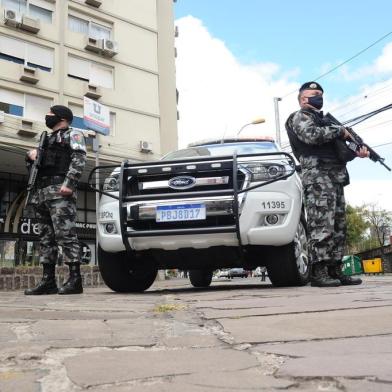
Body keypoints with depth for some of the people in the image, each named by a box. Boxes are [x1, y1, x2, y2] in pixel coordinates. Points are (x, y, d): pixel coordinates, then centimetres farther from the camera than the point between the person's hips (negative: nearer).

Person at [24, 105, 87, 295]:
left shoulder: (72, 135, 8)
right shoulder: (48, 138, 31)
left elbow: (79, 159, -8)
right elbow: (34, 162, 32)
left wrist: (69, 183, -22)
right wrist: (31, 155, 7)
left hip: (60, 191, -8)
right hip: (41, 192, 8)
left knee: (65, 234, -15)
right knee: (46, 237, 4)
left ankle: (75, 279, -17)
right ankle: (48, 281, 6)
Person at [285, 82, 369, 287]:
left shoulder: (322, 120, 31)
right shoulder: (299, 117, 5)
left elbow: (340, 149, 26)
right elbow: (311, 135, -18)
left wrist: (357, 150, 5)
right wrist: (340, 131, -5)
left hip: (335, 177, 9)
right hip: (317, 176, -9)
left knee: (338, 226, 5)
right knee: (322, 225, -15)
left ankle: (335, 271, 7)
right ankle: (318, 273, -15)